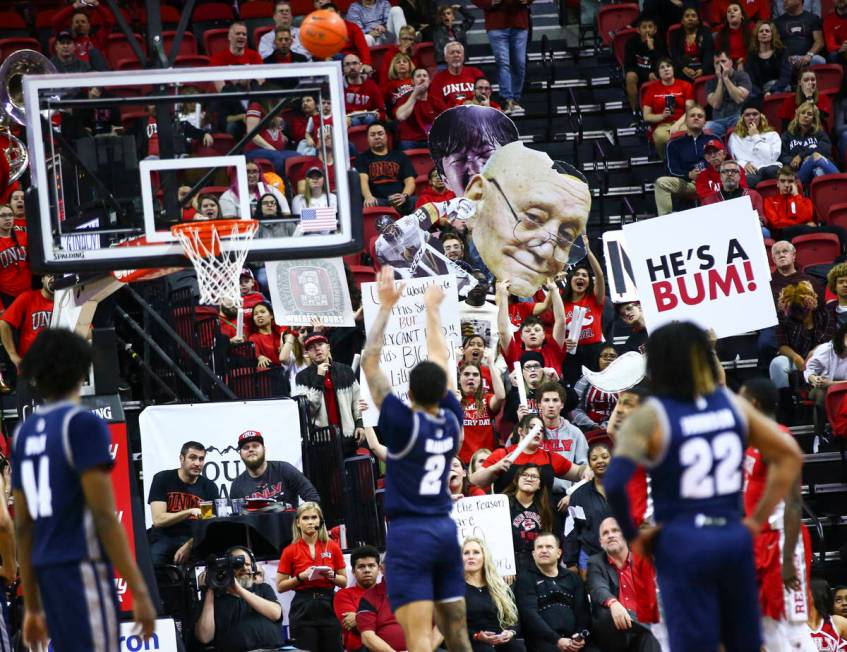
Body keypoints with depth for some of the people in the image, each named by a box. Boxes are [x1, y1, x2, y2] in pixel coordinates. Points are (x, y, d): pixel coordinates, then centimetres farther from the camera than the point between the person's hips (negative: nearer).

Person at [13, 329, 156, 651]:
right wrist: (140, 592, -15)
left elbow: (23, 526, 15)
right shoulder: (83, 424, -10)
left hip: (48, 572, 8)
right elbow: (104, 515, -16)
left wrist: (32, 607, 20)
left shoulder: (24, 434, 14)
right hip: (84, 569, -8)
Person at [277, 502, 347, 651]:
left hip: (329, 607, 2)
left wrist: (332, 576, -8)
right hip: (303, 610, -2)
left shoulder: (332, 547, 7)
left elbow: (344, 582, 12)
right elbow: (280, 586, 3)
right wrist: (301, 577, -11)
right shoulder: (290, 551, 3)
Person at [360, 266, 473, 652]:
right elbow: (440, 362, 17)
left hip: (409, 534, -6)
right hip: (446, 531, 6)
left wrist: (385, 307, -4)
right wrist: (432, 310, 29)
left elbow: (370, 363, -9)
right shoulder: (451, 421, 3)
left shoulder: (404, 424, -11)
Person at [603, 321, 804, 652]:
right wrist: (758, 519, 12)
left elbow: (613, 484, -20)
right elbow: (790, 455, 12)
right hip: (734, 538, 5)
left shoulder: (649, 418, -8)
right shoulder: (733, 405, 7)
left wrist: (631, 535, -4)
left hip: (683, 545, -4)